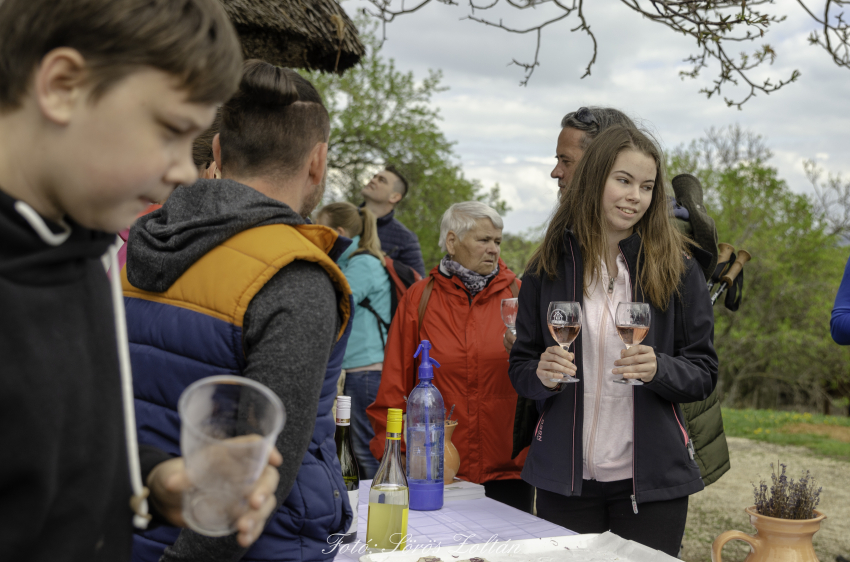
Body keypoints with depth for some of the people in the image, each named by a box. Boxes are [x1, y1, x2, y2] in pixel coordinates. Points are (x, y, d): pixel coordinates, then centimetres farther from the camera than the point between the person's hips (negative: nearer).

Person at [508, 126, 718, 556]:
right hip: (564, 478, 1)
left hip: (651, 480, -1)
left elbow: (704, 372, 0)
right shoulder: (549, 266, 2)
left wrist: (659, 369, -21)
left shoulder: (676, 267, -1)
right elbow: (520, 367, 8)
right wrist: (541, 374, -15)